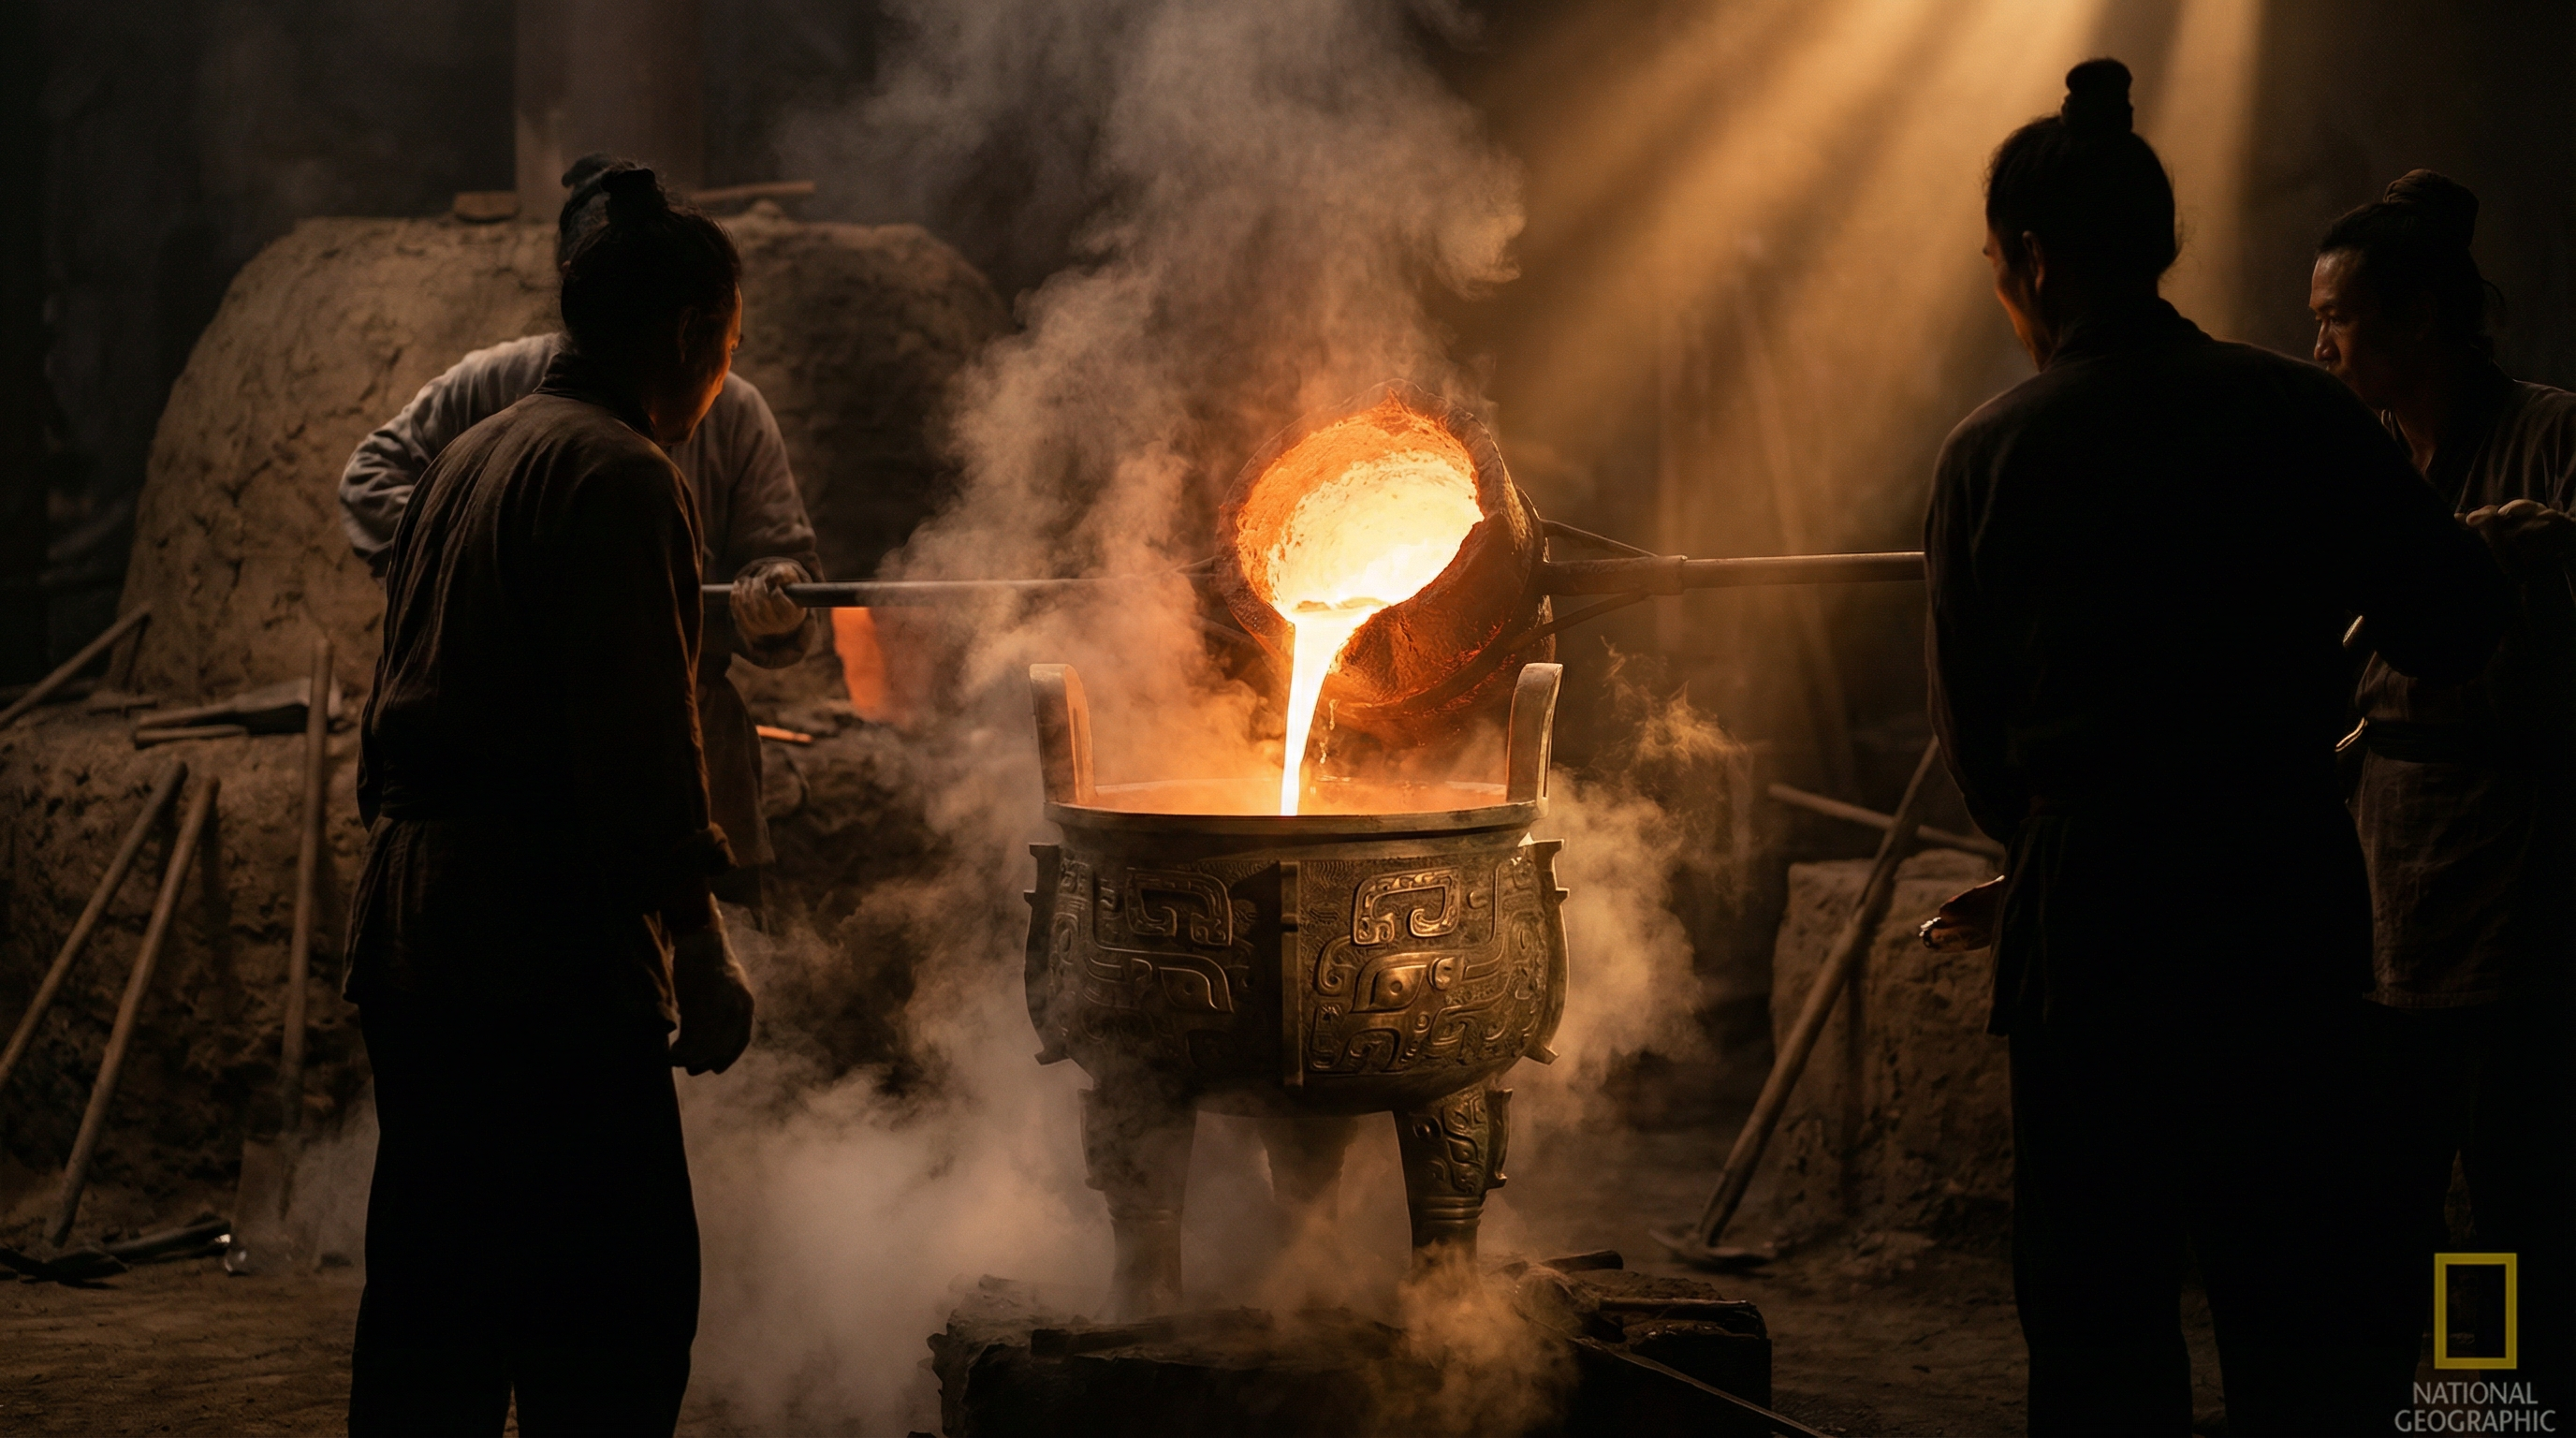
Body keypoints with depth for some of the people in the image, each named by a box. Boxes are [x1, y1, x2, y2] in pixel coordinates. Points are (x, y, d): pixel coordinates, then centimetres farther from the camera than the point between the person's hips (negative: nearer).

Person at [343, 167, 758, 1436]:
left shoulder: (466, 459, 18)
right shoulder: (619, 475, -11)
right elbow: (635, 742, -18)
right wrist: (699, 948, -16)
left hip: (410, 930, 10)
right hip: (547, 951, -10)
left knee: (430, 1306, 14)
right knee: (620, 1308, -5)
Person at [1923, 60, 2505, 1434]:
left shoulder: (1993, 451, -5)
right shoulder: (2300, 412, -2)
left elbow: (1978, 744, 1)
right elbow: (2454, 630, 2)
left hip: (2092, 919, -2)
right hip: (2290, 902, 2)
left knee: (2101, 1317, 7)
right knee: (2307, 1301, 12)